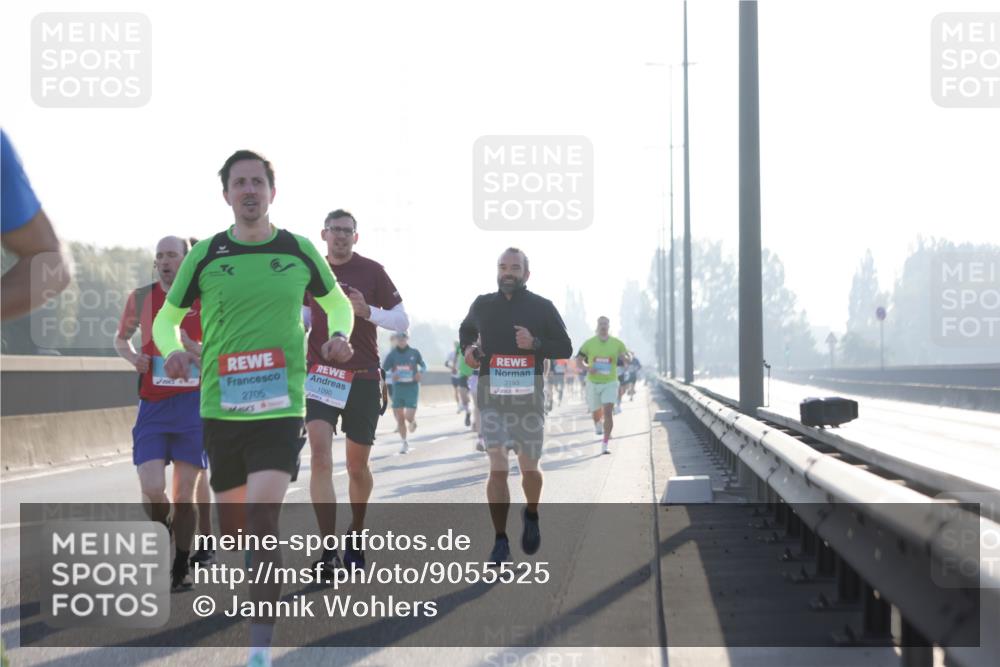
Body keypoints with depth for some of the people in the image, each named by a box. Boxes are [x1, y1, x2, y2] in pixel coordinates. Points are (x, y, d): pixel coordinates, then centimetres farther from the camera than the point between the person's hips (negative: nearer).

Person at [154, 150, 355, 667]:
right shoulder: (204, 255, 3)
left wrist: (339, 336, -1)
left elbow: (337, 302, 20)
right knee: (231, 526, 11)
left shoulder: (299, 251, 4)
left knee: (262, 520, -17)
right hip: (219, 408, 2)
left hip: (280, 407, -2)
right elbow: (167, 316, 13)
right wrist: (172, 349, -9)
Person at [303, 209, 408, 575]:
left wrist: (368, 311, -18)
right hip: (320, 375, 1)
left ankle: (356, 534, 35)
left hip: (363, 379, -1)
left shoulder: (371, 271, -1)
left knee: (357, 467, 9)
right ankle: (329, 551, -19)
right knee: (320, 458, -17)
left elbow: (402, 321, -3)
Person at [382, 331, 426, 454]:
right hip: (398, 388, 1)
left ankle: (413, 421, 28)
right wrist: (391, 375, -20)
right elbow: (383, 371, 0)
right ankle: (405, 443, 18)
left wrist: (420, 372, -9)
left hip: (412, 387, -1)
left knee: (409, 416, -11)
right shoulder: (392, 354, 0)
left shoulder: (414, 352, 0)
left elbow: (424, 366, 12)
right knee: (400, 418, 2)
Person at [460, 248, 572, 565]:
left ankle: (531, 515, 36)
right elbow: (466, 330, 30)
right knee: (497, 468, -9)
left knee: (529, 468, 5)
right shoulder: (482, 305, 10)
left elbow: (565, 348, 6)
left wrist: (535, 344, -12)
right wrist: (467, 348, 8)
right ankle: (500, 541, -4)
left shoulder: (542, 307, 5)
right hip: (492, 397, 0)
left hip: (529, 395, 0)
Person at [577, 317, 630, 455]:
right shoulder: (589, 343, -1)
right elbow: (579, 359, 6)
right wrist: (587, 368, -15)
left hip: (610, 383, -1)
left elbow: (628, 359, 7)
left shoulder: (617, 343, 0)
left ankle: (605, 444, -13)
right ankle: (597, 423, 52)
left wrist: (626, 356, -18)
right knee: (595, 412, 13)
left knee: (608, 412, -16)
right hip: (593, 382, 1)